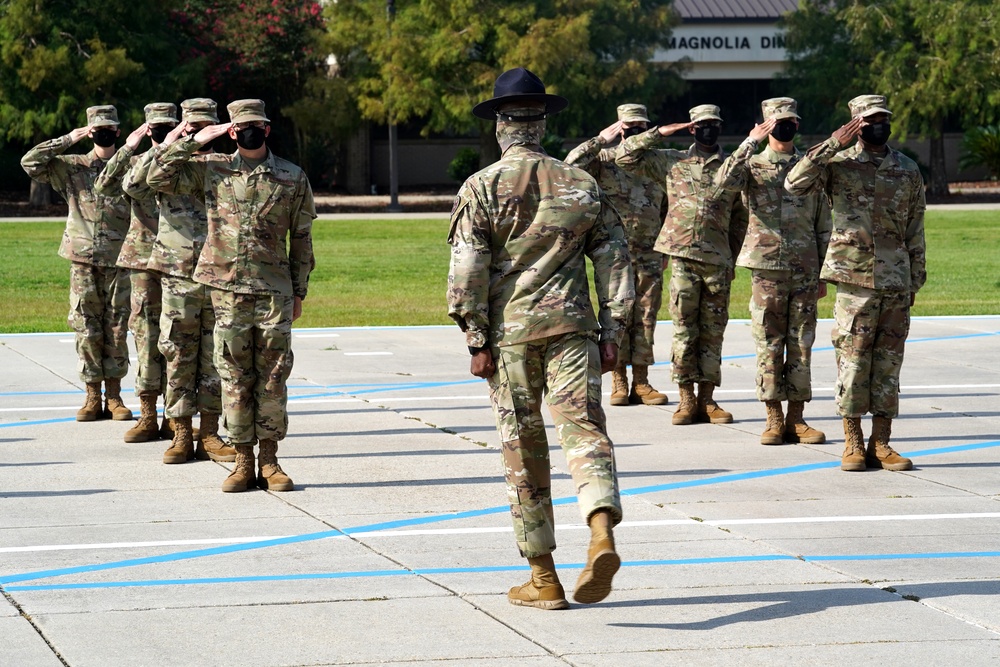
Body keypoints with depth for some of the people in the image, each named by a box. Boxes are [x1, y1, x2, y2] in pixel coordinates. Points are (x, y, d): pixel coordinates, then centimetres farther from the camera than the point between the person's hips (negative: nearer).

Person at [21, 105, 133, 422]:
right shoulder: (72, 167, 5)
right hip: (83, 262, 0)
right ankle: (93, 397, 9)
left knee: (117, 331, 2)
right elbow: (30, 162, -6)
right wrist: (68, 140, -8)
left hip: (118, 262, 0)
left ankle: (114, 396, 10)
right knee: (87, 331, 1)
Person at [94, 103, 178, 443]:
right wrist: (127, 149, -18)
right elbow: (103, 187, -10)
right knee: (146, 337, 0)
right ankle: (148, 417, 3)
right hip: (143, 261, 1)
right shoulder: (134, 163, 8)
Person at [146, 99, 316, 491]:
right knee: (235, 379, 2)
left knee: (273, 378, 1)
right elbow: (158, 177, 1)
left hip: (274, 292, 0)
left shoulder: (293, 178, 6)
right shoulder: (211, 170, 6)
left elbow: (301, 238, 11)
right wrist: (194, 141, -2)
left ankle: (269, 461, 8)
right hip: (227, 290, 0)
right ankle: (243, 462, 8)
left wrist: (299, 291, 9)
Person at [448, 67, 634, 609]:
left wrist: (477, 342, -4)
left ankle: (543, 578, 11)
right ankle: (602, 532, -33)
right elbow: (613, 261, 7)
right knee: (584, 428, -5)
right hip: (571, 323, 2)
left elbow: (467, 271, -8)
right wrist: (611, 333, 10)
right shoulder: (581, 184, 8)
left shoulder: (481, 188, -2)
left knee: (522, 449, 6)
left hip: (509, 331, -1)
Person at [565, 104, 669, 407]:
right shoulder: (604, 159, 1)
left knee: (645, 317, 3)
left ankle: (641, 382, 6)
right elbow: (572, 165, -17)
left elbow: (667, 208, 19)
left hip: (649, 254, 3)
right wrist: (601, 140, -17)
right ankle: (618, 382, 3)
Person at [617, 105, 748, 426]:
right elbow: (626, 157, 7)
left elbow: (741, 217, 15)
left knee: (712, 331, 3)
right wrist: (659, 133, 1)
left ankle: (707, 399, 7)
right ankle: (687, 398, 2)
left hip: (718, 260, 1)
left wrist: (733, 258, 11)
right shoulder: (672, 162, 9)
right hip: (683, 257, -1)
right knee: (684, 329, -2)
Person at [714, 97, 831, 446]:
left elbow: (823, 224, 12)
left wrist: (824, 273, 8)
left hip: (805, 271, 2)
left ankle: (796, 418, 8)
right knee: (769, 345, 0)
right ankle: (774, 419, 6)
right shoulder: (752, 165, 3)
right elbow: (724, 181, -21)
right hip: (767, 269, -2)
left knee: (801, 345, 3)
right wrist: (750, 143, -20)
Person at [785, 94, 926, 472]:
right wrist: (833, 144, -18)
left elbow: (915, 231, 14)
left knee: (889, 360, 4)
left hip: (896, 281, 3)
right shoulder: (839, 165, 1)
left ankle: (881, 443, 8)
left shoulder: (908, 170, 11)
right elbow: (795, 184, -16)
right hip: (855, 278, -3)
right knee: (852, 359, -3)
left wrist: (914, 283, 11)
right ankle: (853, 443, 3)